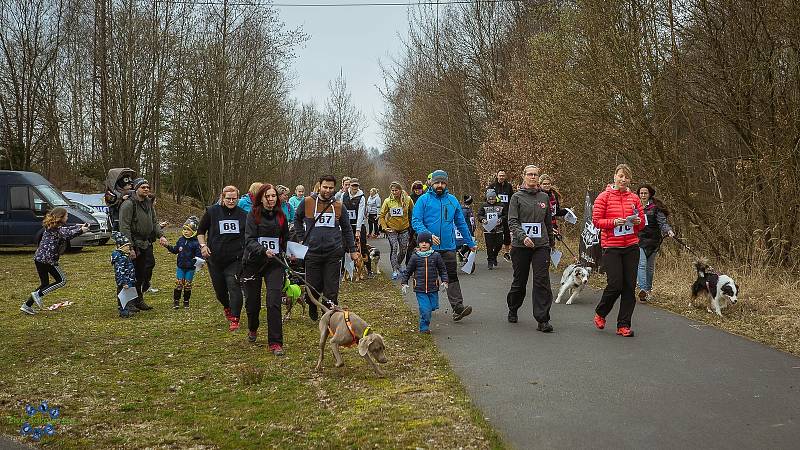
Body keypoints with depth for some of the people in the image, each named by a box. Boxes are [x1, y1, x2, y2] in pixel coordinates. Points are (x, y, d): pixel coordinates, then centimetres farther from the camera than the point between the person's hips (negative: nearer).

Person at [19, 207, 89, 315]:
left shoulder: (52, 226, 16)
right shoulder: (58, 228, -11)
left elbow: (66, 229, 31)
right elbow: (67, 234, -31)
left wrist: (79, 226, 25)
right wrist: (80, 231, -25)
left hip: (38, 258, 9)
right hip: (48, 259, -9)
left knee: (45, 284, 17)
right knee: (62, 280, 1)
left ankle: (27, 305, 14)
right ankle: (38, 294, -6)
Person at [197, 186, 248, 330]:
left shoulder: (243, 215, 3)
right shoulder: (212, 212, 1)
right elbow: (200, 231, 11)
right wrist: (203, 245, -3)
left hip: (235, 259, -1)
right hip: (215, 258, 1)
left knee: (234, 286, -14)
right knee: (219, 288, 11)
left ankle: (235, 319, -11)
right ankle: (226, 307, 42)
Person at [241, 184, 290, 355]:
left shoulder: (281, 216, 5)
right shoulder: (253, 215, -6)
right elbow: (249, 241, -17)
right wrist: (264, 250, -32)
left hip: (274, 263, 1)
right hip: (253, 262, -1)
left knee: (274, 302, -12)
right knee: (252, 301, 12)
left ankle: (275, 343, -6)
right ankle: (252, 329, 44)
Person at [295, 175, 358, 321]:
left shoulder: (339, 206, 6)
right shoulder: (308, 202, 2)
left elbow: (347, 229, 15)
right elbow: (297, 219, 17)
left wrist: (352, 250, 13)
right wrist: (301, 238, 9)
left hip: (333, 253, 0)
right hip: (313, 252, 0)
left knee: (331, 288, -1)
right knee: (313, 287, 6)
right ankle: (312, 308, 36)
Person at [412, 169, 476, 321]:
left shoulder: (452, 200, 10)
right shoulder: (424, 200, 0)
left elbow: (461, 223, 17)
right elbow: (416, 221, -7)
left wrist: (471, 243, 17)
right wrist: (428, 235, -23)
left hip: (448, 247, 2)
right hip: (429, 247, -1)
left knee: (452, 277, -6)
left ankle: (458, 308, -12)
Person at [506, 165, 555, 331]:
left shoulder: (544, 197, 11)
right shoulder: (517, 197, 0)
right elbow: (512, 222, -8)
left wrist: (551, 241, 25)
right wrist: (523, 236, -24)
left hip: (541, 245, 2)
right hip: (520, 245, -2)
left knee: (542, 281, -9)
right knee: (519, 281, 9)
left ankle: (542, 319, -7)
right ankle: (513, 310, 33)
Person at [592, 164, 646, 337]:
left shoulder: (634, 198, 9)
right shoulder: (604, 197, -1)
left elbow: (642, 222, 15)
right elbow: (596, 220, -4)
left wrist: (637, 221, -7)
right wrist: (614, 222, -18)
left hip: (631, 246, 4)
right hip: (611, 246, -4)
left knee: (629, 286, 2)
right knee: (615, 284, -8)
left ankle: (624, 325, 11)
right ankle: (600, 313, 20)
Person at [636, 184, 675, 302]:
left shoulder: (655, 207, 0)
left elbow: (662, 222, -5)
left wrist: (668, 230, -23)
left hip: (652, 240, 0)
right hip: (638, 239, 0)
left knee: (650, 266, 10)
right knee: (641, 264, -15)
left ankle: (648, 289, 24)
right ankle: (643, 289, -25)